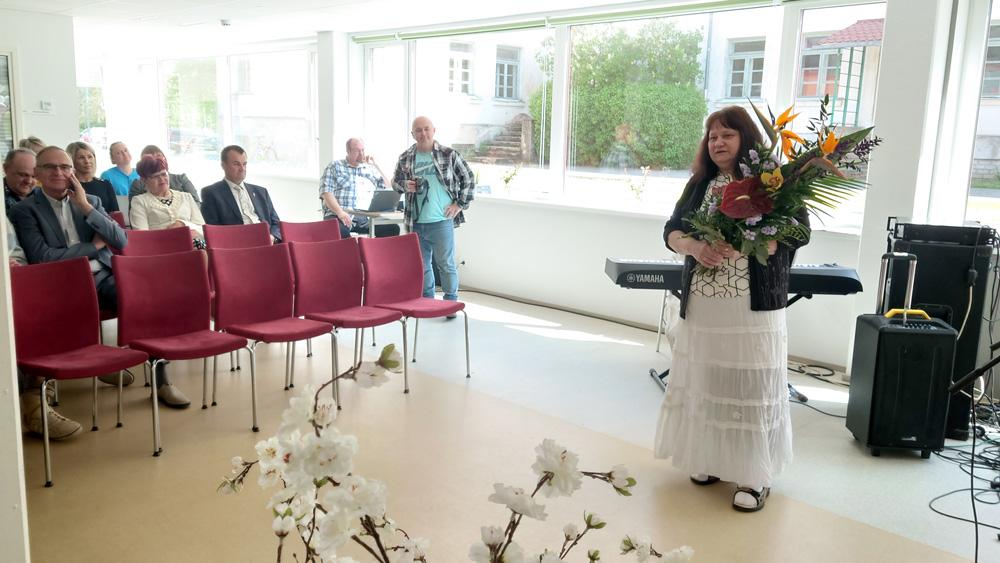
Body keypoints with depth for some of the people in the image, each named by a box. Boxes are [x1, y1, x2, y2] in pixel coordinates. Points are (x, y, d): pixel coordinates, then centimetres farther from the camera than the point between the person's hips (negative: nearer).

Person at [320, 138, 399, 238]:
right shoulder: (335, 166, 11)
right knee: (340, 231, -39)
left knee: (392, 229, -22)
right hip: (341, 216, -4)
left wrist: (376, 165, 16)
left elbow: (387, 188, 22)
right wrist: (340, 212, -17)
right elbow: (326, 193, -1)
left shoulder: (370, 169, 24)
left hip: (366, 218, 4)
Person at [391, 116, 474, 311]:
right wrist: (405, 185, -5)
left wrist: (460, 204, -2)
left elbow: (469, 179, 4)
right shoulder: (405, 158, 6)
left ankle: (451, 302, 13)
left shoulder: (449, 154, -1)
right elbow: (395, 182, 17)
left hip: (442, 220, -3)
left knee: (445, 264, 2)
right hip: (416, 222, 4)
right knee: (421, 264, 13)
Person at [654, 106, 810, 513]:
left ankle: (755, 476, 7)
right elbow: (671, 230, 12)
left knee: (750, 387, -2)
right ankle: (711, 459, 24)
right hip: (702, 303, 5)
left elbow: (797, 232, -8)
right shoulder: (700, 183, 12)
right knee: (704, 382, 10)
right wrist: (693, 247, -11)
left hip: (754, 305, -4)